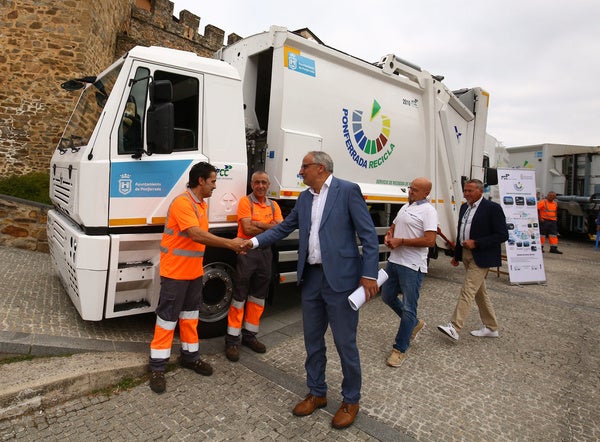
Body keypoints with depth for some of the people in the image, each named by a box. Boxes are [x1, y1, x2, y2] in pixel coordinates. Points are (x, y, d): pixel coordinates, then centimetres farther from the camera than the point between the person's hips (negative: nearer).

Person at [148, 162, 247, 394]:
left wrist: (231, 244, -2)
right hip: (175, 271, -9)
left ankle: (190, 355, 32)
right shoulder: (182, 202, -20)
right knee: (168, 317, 1)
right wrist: (230, 243, -30)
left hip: (194, 271, 9)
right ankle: (157, 366, 14)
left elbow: (203, 236, 8)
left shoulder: (201, 204, 11)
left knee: (190, 314, 18)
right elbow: (196, 235, -30)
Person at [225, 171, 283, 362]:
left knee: (258, 296, 13)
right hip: (247, 251, -5)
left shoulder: (273, 206, 12)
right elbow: (248, 229, -15)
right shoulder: (245, 202, -3)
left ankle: (249, 335, 27)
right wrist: (270, 228, -8)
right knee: (239, 296, -1)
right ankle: (232, 339, 9)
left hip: (265, 251, 6)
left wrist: (258, 224, -13)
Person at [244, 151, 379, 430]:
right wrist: (254, 242, 7)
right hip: (311, 277, 7)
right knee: (312, 340, 16)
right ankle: (317, 393, 36)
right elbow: (284, 228, 18)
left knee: (345, 342, 6)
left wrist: (369, 275, -15)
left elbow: (368, 234, -10)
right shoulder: (304, 198, 12)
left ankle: (351, 401, 27)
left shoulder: (348, 190, -8)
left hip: (340, 278, -6)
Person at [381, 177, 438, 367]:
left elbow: (430, 241, -20)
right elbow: (393, 226, 25)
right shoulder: (405, 207, 15)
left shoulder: (428, 211, -11)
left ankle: (400, 349, 14)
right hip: (394, 261, 9)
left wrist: (400, 241, -16)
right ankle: (414, 323, 40)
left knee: (408, 308, 0)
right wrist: (389, 235, 1)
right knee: (387, 296, 19)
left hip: (412, 266, -9)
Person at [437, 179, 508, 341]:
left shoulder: (492, 208, -12)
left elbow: (502, 235, -14)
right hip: (466, 255, 8)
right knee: (480, 292, 15)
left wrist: (476, 243, -20)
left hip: (481, 257, -8)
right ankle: (491, 327, 28)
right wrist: (456, 255, 19)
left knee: (467, 291, -12)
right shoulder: (464, 207, 11)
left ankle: (454, 328, -12)